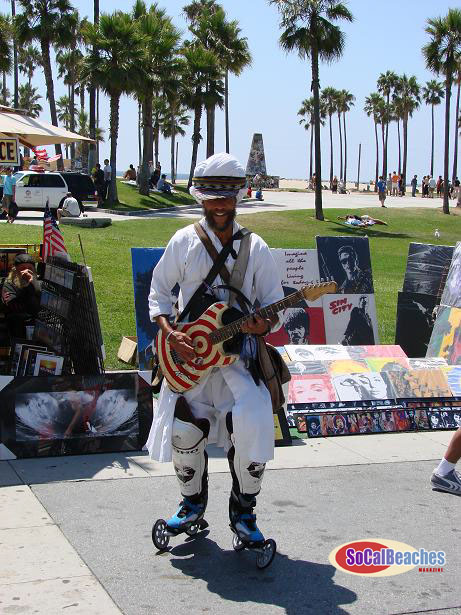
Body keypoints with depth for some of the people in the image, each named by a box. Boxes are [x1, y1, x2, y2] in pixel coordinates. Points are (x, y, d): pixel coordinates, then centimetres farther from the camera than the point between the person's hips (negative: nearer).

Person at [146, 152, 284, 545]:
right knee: (184, 430, -12)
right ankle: (194, 502, 19)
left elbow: (274, 305, 6)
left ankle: (243, 511, 1)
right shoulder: (184, 242, 5)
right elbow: (159, 292, 9)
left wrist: (264, 324, -18)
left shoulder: (256, 249, 4)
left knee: (253, 422, -22)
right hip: (189, 353, 1)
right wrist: (171, 334, -7)